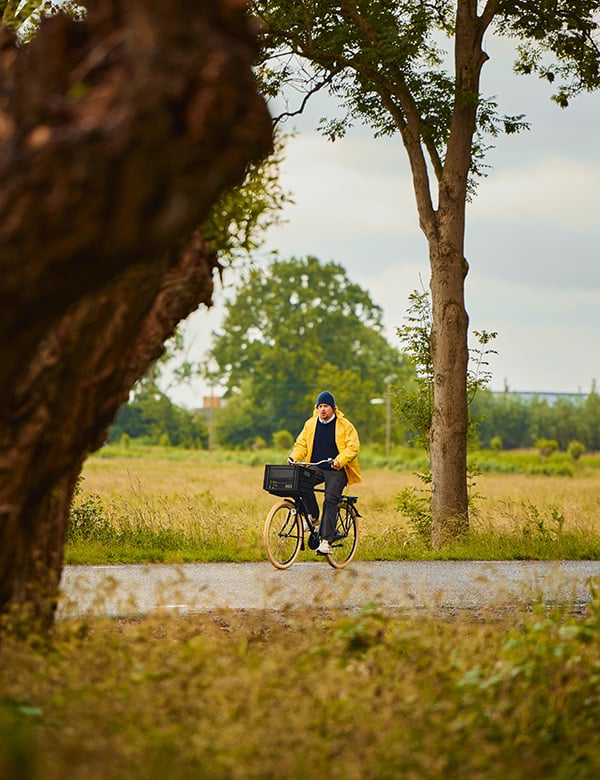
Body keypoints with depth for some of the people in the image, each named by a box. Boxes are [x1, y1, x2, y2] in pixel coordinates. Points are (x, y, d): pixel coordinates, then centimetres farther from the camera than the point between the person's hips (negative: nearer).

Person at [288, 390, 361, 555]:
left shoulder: (344, 425, -3)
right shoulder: (310, 424, 10)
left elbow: (353, 447, -8)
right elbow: (301, 444, 14)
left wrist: (339, 461, -24)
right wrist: (294, 457, -6)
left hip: (336, 470, -3)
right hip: (316, 468, 3)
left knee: (330, 500, -17)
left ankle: (326, 541, -18)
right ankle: (313, 516, -8)